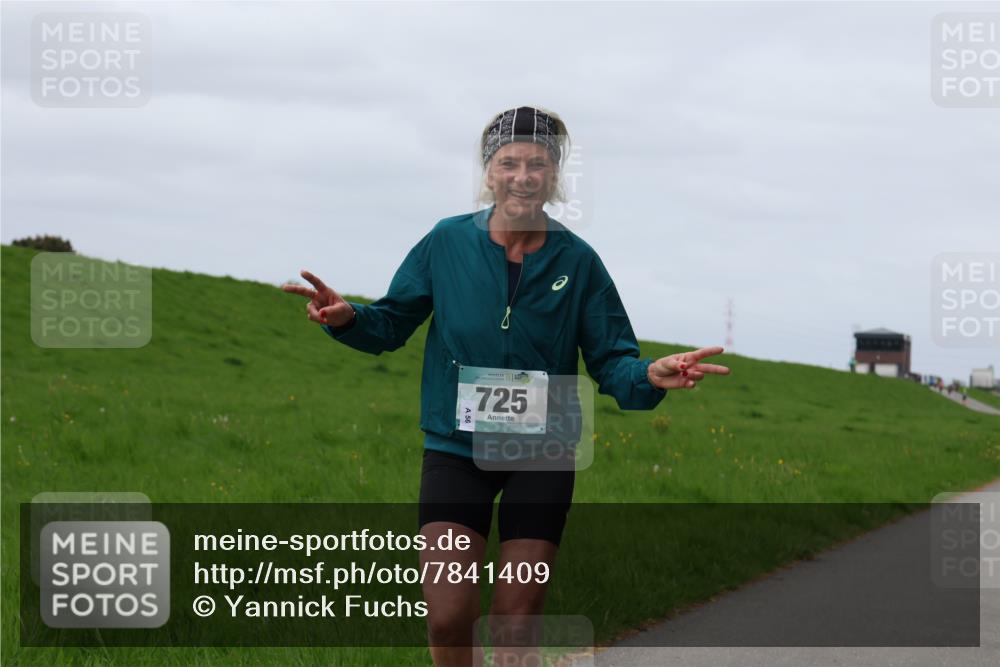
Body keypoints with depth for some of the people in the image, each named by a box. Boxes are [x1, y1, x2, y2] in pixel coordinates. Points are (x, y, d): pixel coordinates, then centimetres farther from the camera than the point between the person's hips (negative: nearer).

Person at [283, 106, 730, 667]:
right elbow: (393, 322, 4)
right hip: (456, 448, 0)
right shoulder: (447, 242, -4)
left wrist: (651, 376, -25)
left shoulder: (577, 261, -4)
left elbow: (611, 361, -3)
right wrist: (347, 317, -18)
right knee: (448, 618, -10)